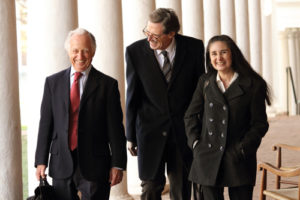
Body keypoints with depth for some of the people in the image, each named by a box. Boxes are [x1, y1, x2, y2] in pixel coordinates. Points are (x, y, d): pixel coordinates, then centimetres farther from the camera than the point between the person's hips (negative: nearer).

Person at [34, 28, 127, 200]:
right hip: (61, 164, 2)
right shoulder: (53, 82, 8)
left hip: (94, 166, -2)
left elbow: (115, 128, -1)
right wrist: (41, 161, 1)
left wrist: (118, 165, -5)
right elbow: (46, 124, 7)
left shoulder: (107, 85, 1)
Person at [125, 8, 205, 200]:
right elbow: (132, 96, -1)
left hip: (184, 128, 1)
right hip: (150, 128, -1)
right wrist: (130, 136, 3)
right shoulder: (135, 51, -8)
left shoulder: (193, 48, -7)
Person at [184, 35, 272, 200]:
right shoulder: (205, 82, 9)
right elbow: (190, 116, 12)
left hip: (239, 161, -2)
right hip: (208, 159, 2)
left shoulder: (253, 85, -1)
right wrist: (195, 142, -1)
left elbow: (260, 124, 0)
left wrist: (243, 148, -10)